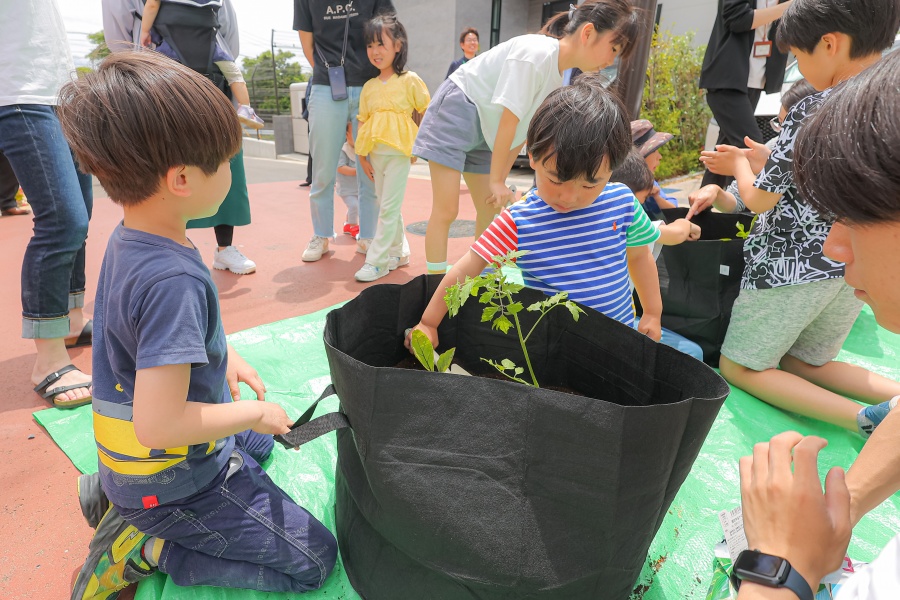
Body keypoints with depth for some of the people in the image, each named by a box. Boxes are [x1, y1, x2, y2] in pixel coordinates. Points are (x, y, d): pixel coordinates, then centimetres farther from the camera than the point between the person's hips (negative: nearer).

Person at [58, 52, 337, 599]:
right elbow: (158, 424, -35)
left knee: (257, 441, 37)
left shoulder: (128, 240, -3)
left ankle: (119, 495, 19)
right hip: (175, 485, -9)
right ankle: (144, 548, 0)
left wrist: (225, 356, 5)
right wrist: (255, 413, -19)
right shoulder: (173, 278, -33)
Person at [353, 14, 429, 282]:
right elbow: (363, 121, 12)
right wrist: (362, 156, 7)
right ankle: (398, 252, 26)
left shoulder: (410, 80, -3)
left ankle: (377, 261, -3)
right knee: (387, 206, 12)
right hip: (375, 154, 6)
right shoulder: (369, 87, 11)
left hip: (399, 153, -6)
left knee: (388, 208, -7)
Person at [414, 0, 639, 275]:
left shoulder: (561, 77, 4)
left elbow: (526, 129, 5)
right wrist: (496, 180, -17)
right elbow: (509, 120, -24)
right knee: (446, 209, -12)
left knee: (491, 210, 7)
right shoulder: (537, 53, -24)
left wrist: (500, 180, 3)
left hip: (484, 133, 9)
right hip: (457, 112, -9)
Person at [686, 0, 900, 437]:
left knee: (738, 367, 8)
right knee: (804, 362, 25)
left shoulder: (813, 110, -19)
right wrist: (760, 159, 16)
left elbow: (759, 199, -12)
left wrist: (740, 164, 9)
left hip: (793, 265, -8)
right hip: (858, 268, 8)